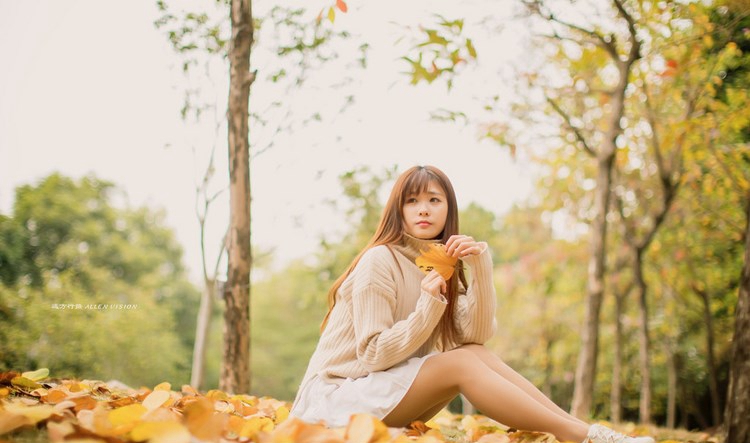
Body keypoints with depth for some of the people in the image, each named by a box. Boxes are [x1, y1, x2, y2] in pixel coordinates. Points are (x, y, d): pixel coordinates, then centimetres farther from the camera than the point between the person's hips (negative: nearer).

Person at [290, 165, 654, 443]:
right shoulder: (379, 260, -15)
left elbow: (477, 335, -5)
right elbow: (373, 354, -17)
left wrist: (480, 266, -16)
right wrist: (429, 306, -26)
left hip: (388, 390, 7)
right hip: (336, 397, -6)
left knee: (477, 353, -15)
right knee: (461, 363, -24)